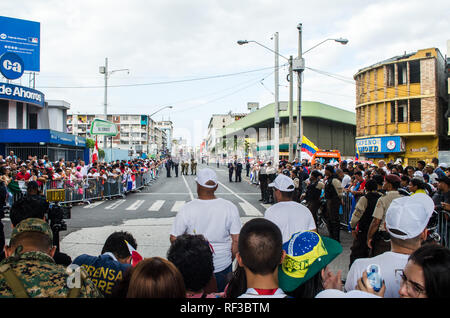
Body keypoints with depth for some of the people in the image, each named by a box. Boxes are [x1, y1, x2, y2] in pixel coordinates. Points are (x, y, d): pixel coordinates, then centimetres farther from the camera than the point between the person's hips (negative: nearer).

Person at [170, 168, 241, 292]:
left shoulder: (187, 209, -16)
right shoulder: (230, 207, -13)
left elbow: (174, 238, -10)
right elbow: (236, 240, -9)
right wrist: (231, 259, 7)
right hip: (223, 265, 1)